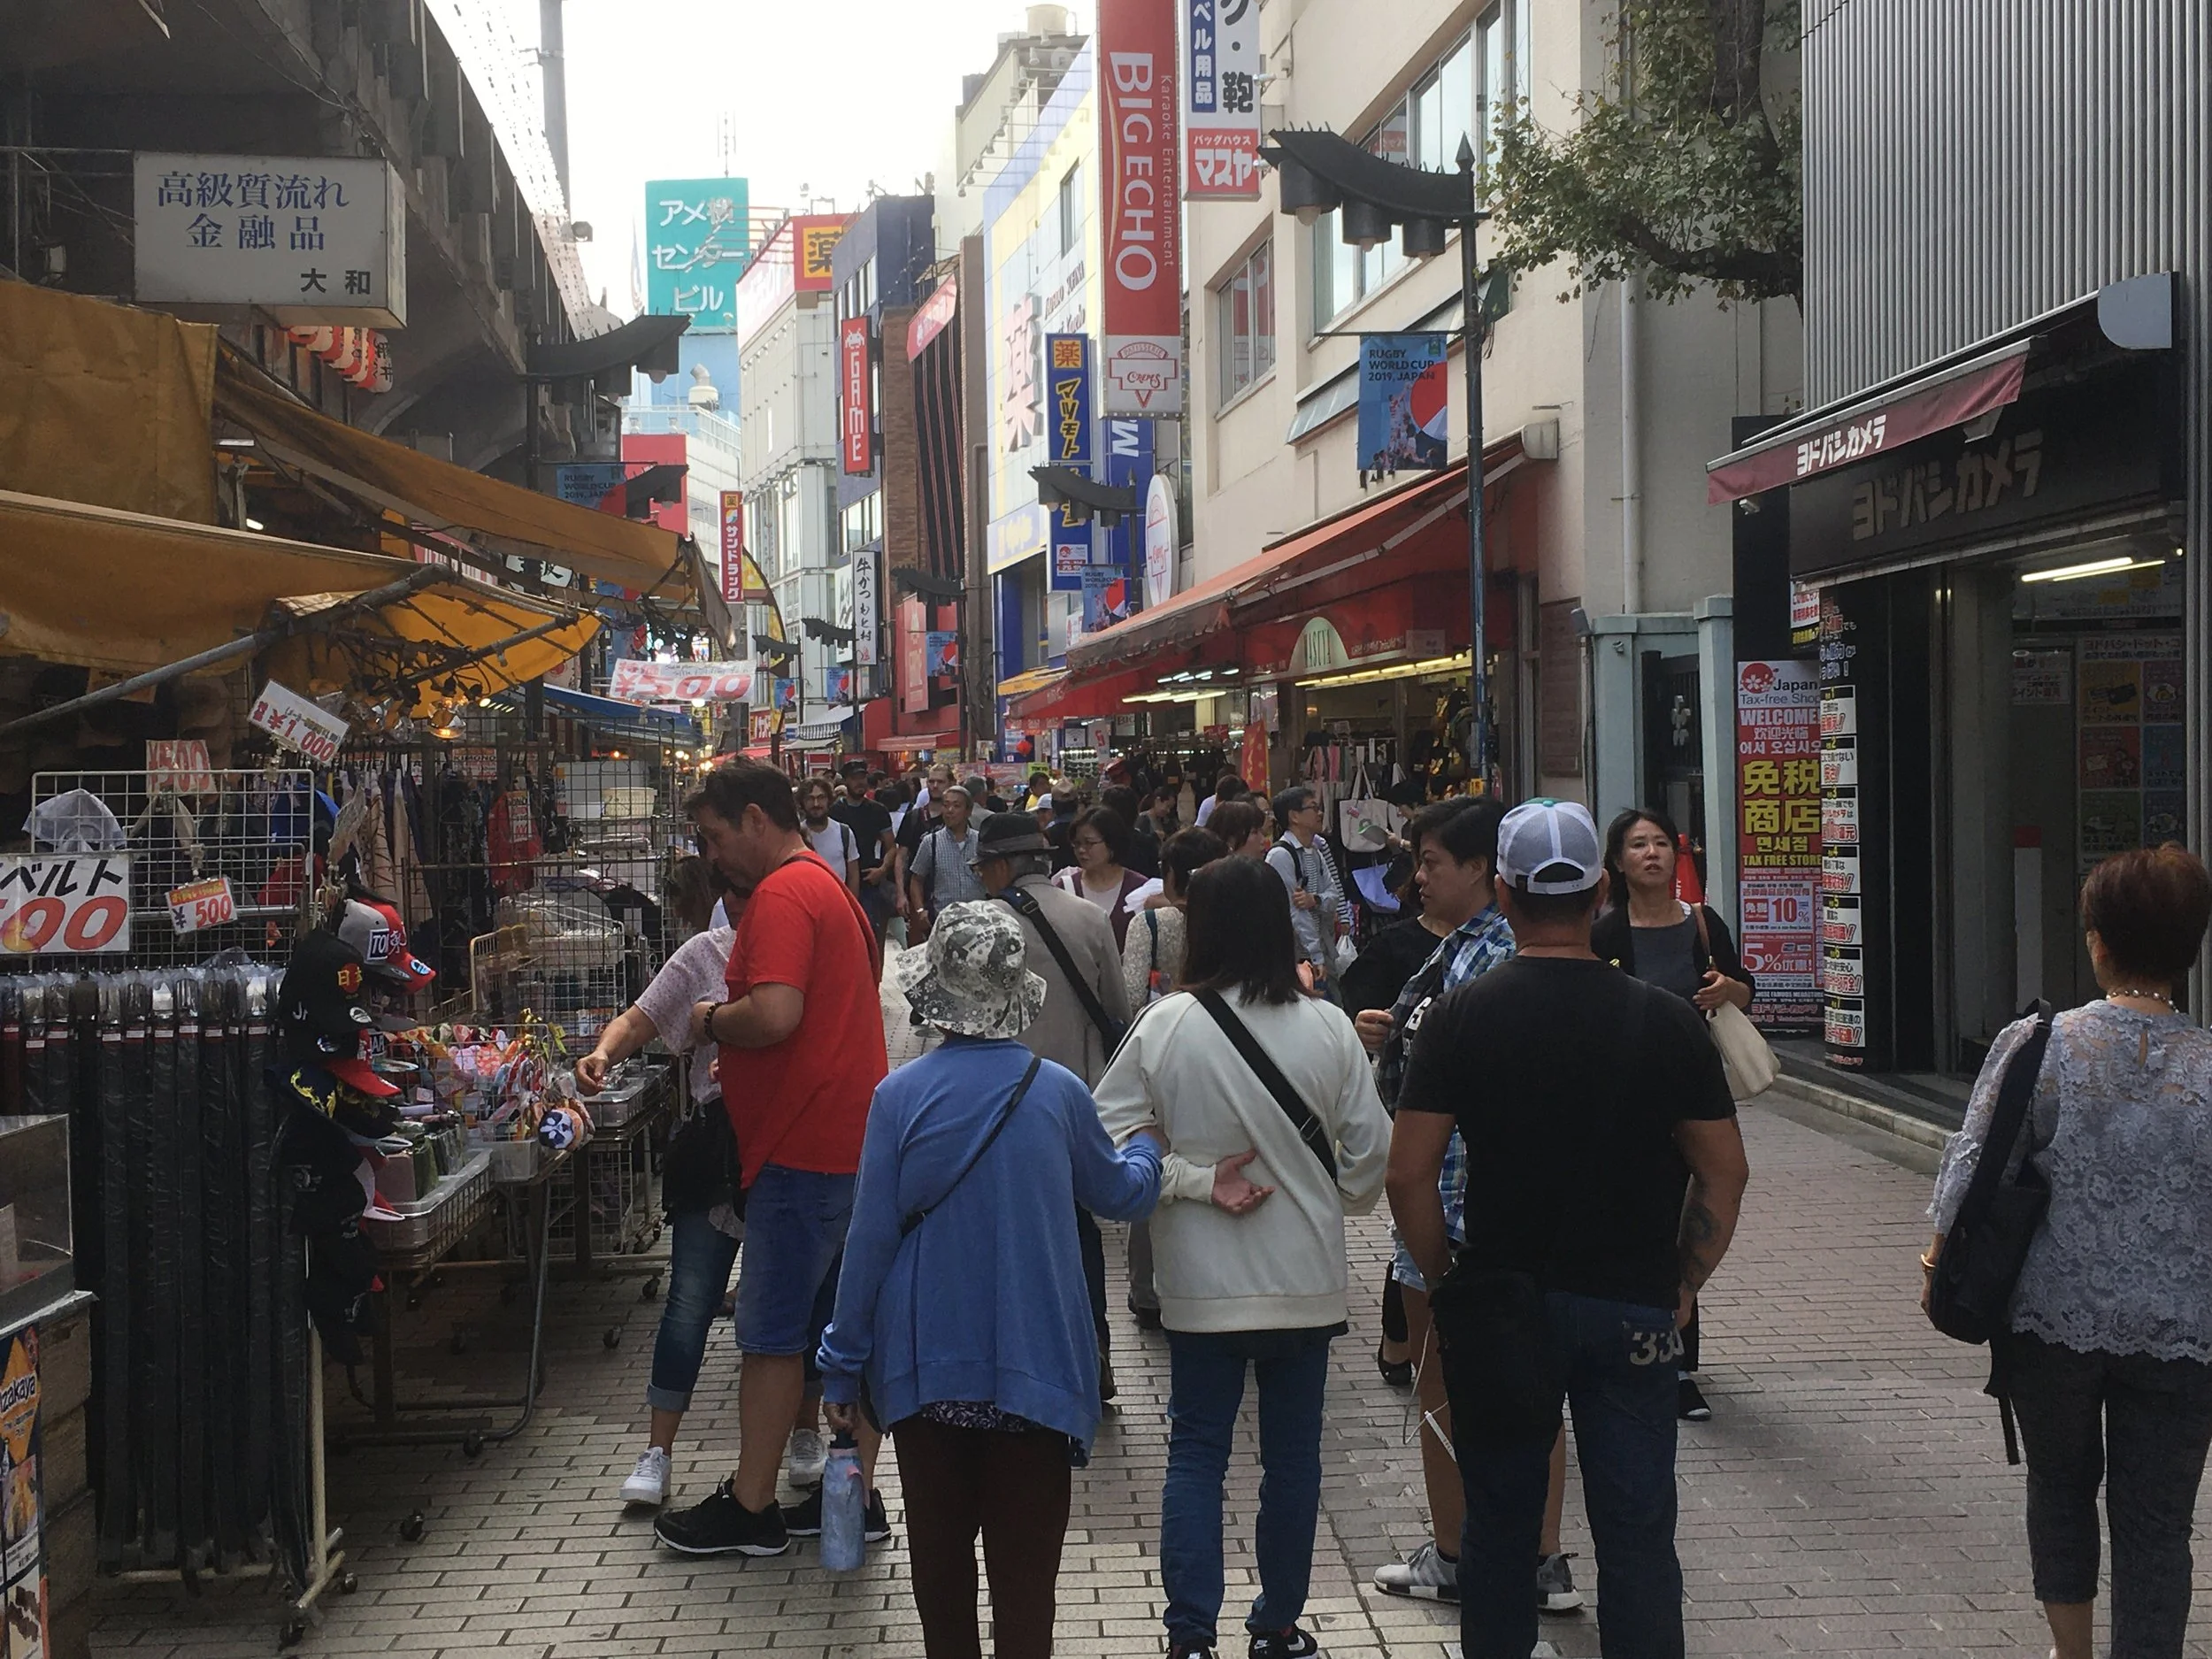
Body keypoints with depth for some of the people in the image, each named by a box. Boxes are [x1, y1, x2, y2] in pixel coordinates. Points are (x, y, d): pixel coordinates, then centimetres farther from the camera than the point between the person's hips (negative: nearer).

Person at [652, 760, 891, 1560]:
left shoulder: (782, 896, -14)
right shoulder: (831, 888, 19)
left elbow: (775, 1015, -26)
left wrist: (711, 1021, -8)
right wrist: (729, 1023, 15)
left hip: (803, 1149, -10)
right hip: (852, 1140, 10)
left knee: (772, 1334, 0)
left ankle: (751, 1508, 8)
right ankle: (857, 1495, 18)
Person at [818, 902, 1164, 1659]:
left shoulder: (901, 1095, -9)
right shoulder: (1058, 1092, -7)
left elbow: (871, 1238, -6)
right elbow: (1121, 1193, 11)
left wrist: (845, 1363, 3)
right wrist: (1144, 1148, 34)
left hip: (929, 1364, 0)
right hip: (1036, 1365, 0)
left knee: (940, 1549, 14)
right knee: (1026, 1561, 5)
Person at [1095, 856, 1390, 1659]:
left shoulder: (1166, 1025, -11)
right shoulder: (1328, 1028, -8)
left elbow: (1109, 1138, -10)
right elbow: (1370, 1148, -3)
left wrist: (1199, 1180, -6)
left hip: (1202, 1283, -1)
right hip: (1307, 1278, 1)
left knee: (1196, 1455, 9)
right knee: (1293, 1455, 13)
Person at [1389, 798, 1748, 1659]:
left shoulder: (1461, 1015, -8)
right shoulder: (1666, 1020, -5)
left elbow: (1409, 1175, -9)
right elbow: (1724, 1172, -1)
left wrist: (1442, 1277, 4)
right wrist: (1683, 1285, 8)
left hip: (1501, 1305, 0)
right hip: (1635, 1312, 0)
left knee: (1500, 1529, 13)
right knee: (1637, 1537, 8)